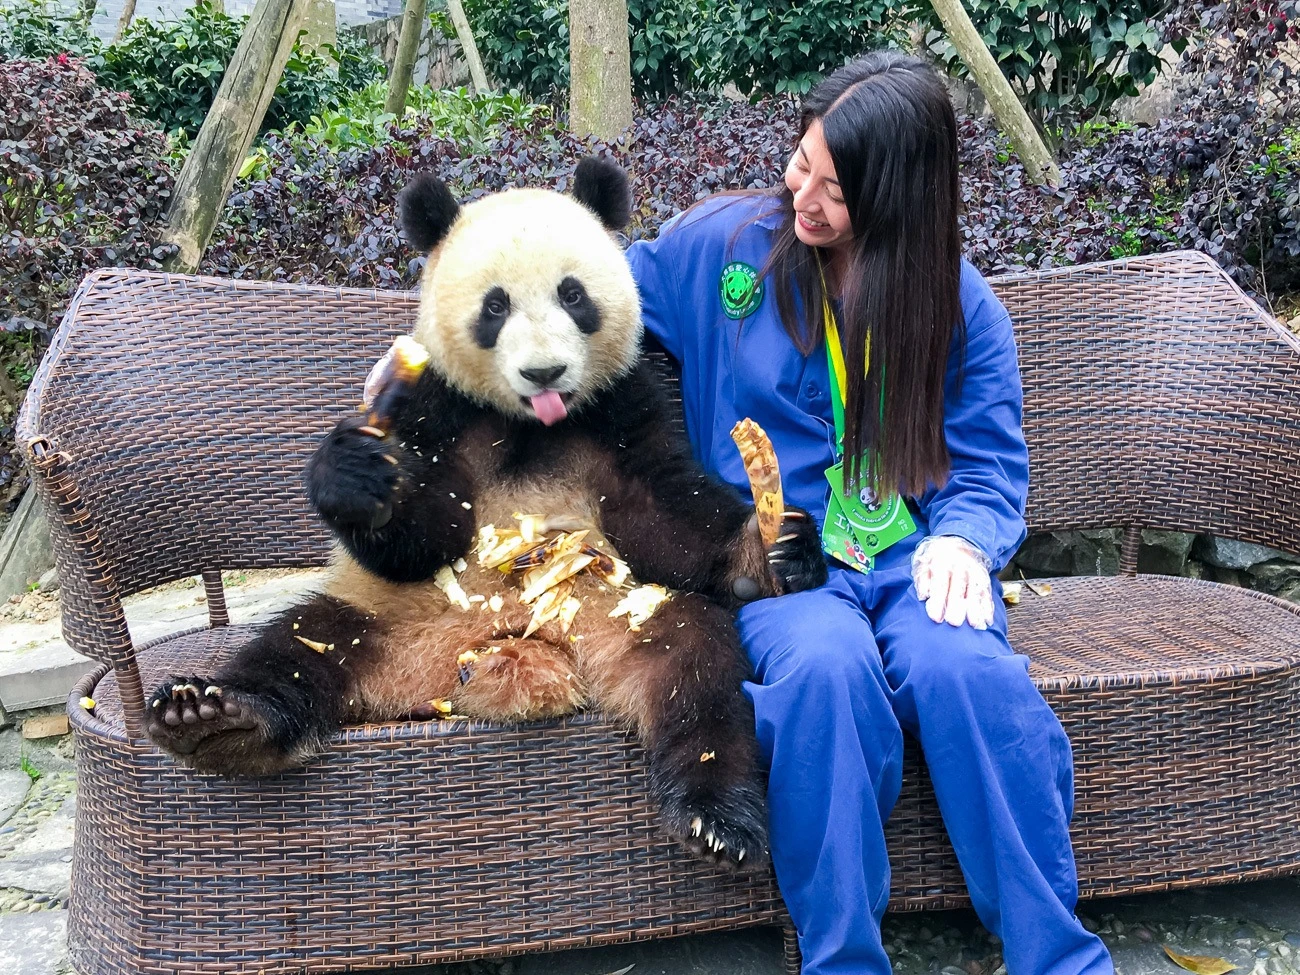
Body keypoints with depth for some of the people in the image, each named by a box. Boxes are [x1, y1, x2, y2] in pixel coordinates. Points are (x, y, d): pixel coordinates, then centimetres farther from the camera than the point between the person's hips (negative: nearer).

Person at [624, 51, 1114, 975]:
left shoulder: (960, 304, 5)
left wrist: (963, 539, -16)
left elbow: (989, 461, 5)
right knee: (827, 666, -37)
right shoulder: (724, 243, 4)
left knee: (968, 672, -34)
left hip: (912, 552, 1)